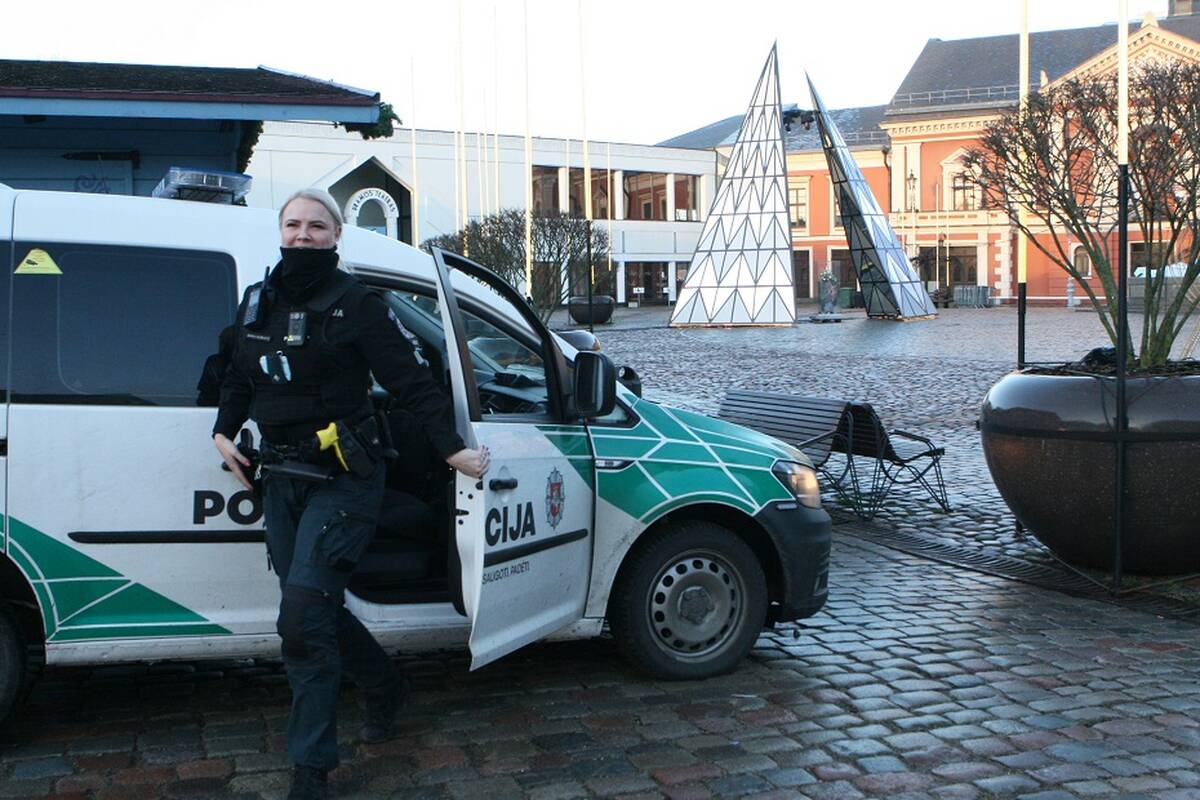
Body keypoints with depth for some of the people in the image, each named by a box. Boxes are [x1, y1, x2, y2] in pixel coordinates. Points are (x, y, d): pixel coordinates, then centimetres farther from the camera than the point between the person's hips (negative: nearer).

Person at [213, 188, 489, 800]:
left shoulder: (356, 304, -7)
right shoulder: (257, 302, 12)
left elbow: (411, 381, -10)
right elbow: (238, 378, 26)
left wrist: (452, 449, -14)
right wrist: (224, 432, 15)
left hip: (343, 479, -7)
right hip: (281, 479, 7)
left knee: (302, 616, -14)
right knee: (317, 608, 13)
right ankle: (384, 687, 40)